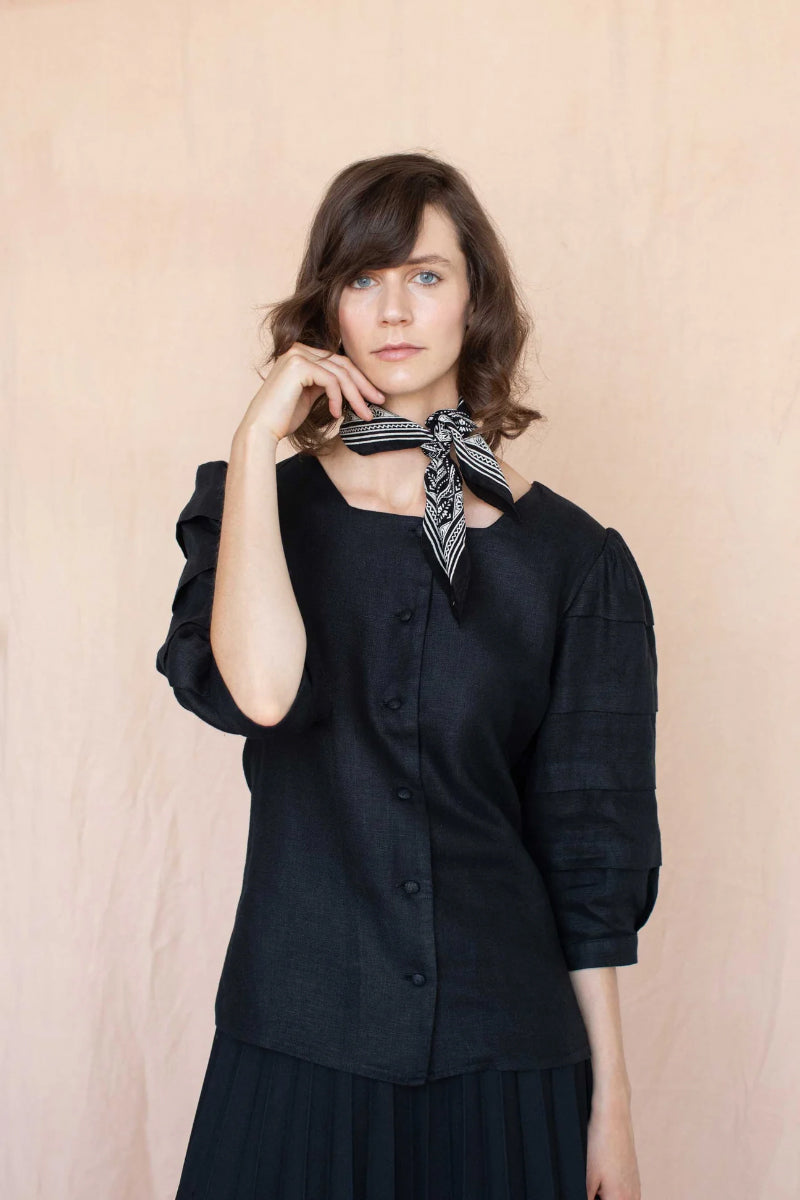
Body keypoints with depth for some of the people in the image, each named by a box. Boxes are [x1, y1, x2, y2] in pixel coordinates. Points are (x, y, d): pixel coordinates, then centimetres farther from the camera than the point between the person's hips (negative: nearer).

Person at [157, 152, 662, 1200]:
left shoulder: (575, 561, -1)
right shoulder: (251, 505, 1)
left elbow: (590, 845, 0)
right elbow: (258, 691, -21)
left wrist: (611, 1106, 1)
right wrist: (257, 442, -14)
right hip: (297, 1045, 0)